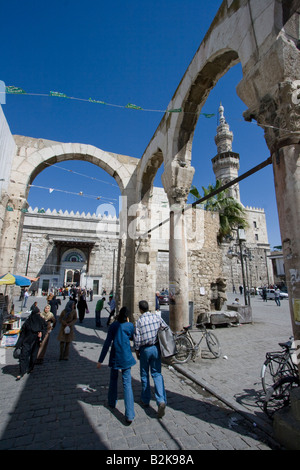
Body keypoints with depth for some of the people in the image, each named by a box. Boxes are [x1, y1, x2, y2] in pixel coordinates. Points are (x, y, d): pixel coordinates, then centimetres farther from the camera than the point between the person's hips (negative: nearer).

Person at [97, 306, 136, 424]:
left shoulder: (113, 325, -4)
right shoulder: (130, 326, -6)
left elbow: (107, 343, -4)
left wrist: (100, 360, 0)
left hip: (115, 357, 1)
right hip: (126, 358, -1)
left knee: (113, 379, 25)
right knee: (127, 383, 2)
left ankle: (112, 402, 42)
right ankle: (129, 415, 0)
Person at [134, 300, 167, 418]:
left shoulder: (139, 321, -14)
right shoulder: (157, 317, -6)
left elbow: (137, 338, -11)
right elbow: (166, 329, 0)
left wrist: (137, 351, 4)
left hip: (145, 349, -2)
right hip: (156, 348, 2)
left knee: (144, 375, 16)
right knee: (157, 374, 10)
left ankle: (145, 400, 31)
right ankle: (161, 400, -3)